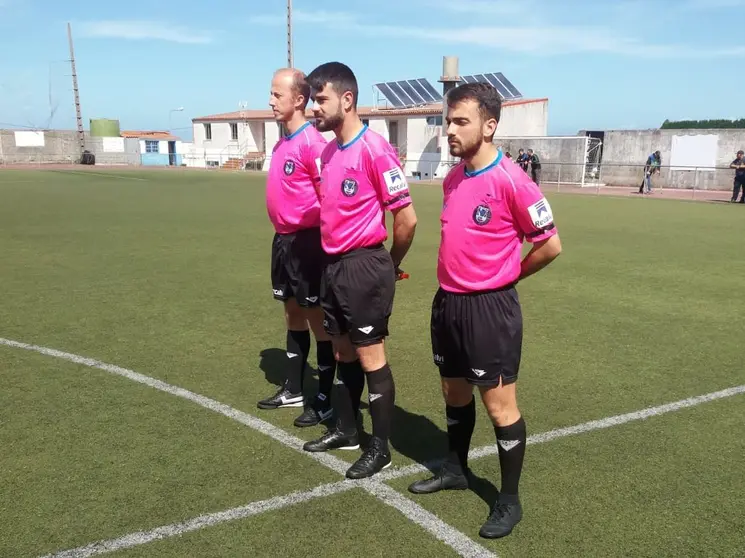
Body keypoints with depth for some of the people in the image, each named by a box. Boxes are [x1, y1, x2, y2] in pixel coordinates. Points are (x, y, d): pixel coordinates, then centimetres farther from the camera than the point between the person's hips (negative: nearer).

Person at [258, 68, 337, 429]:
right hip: (284, 239, 9)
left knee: (316, 318, 1)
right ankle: (293, 390, 32)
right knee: (293, 314, 17)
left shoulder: (312, 142, -17)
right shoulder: (283, 143, 11)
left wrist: (318, 237, -15)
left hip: (306, 242, -9)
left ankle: (325, 401, 15)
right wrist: (284, 233, 18)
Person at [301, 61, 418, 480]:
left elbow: (406, 218, -14)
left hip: (364, 268, -8)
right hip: (334, 265, 8)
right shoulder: (329, 152, 10)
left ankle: (381, 448, 18)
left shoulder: (374, 149, -16)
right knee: (344, 354, 18)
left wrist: (391, 265, -2)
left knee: (371, 358, 2)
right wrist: (335, 258, 16)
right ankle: (346, 431, 36)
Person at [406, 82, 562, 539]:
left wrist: (503, 277, 0)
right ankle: (455, 470, 41)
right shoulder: (452, 179, 7)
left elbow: (550, 245, -11)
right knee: (454, 391, 21)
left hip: (489, 308, -7)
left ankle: (509, 501, 22)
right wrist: (454, 279, 14)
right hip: (448, 302, 8)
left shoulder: (512, 181, -17)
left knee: (500, 406, 4)